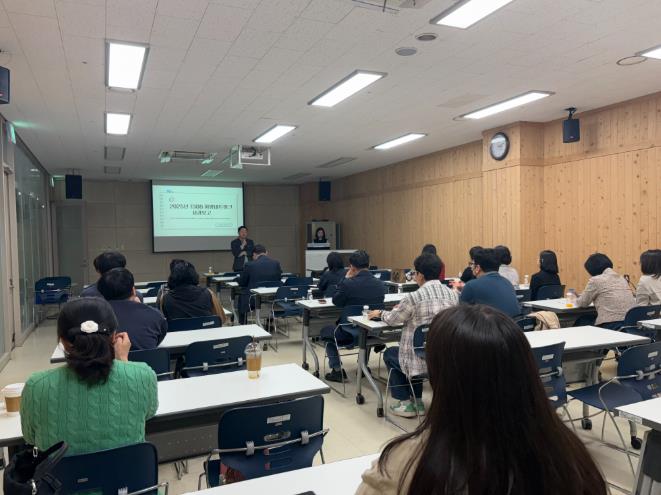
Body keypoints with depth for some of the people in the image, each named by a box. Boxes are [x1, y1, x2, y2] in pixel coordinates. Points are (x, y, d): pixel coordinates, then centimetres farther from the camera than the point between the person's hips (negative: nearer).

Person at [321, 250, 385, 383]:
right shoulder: (380, 284, -7)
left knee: (325, 331, 25)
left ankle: (337, 371, 18)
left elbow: (336, 301, -3)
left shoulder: (348, 284, -22)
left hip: (349, 334, -5)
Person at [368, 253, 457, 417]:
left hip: (424, 361, -6)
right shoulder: (452, 294, -1)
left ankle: (405, 403, 23)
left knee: (389, 354, 24)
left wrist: (380, 313, 21)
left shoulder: (414, 297, -18)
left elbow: (392, 320, -1)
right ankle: (417, 402, 36)